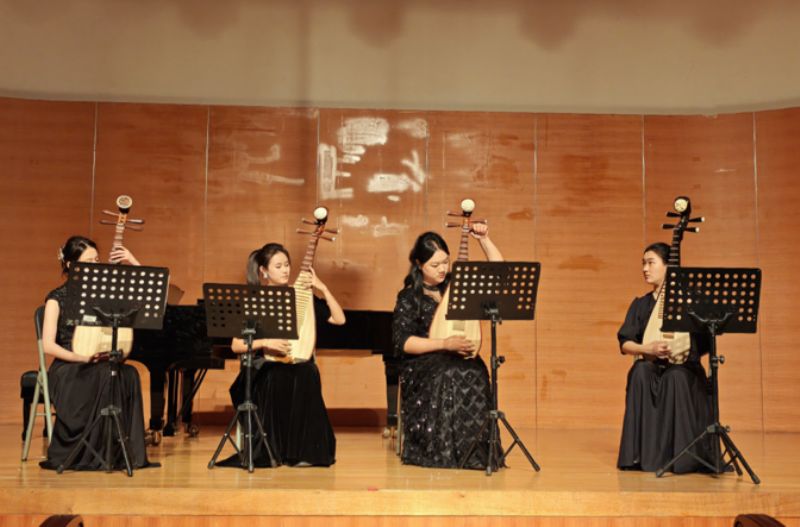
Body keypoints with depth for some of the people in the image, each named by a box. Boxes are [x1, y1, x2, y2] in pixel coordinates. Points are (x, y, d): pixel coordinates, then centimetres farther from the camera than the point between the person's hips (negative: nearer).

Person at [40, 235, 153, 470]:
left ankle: (128, 453, -27)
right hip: (67, 371, -3)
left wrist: (133, 263, -1)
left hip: (101, 365, 3)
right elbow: (48, 345, -8)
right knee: (107, 376, -36)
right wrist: (82, 358, -21)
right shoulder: (57, 298, 1)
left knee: (128, 375, -31)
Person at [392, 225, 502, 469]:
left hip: (459, 358, 3)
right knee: (448, 376, -37)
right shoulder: (409, 297, 1)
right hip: (422, 365, -3)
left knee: (474, 374, -33)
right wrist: (445, 343, -17)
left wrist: (484, 239, 3)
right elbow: (402, 342, -8)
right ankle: (442, 451, -27)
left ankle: (474, 450, -25)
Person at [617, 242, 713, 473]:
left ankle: (683, 457, -28)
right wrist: (647, 349, -15)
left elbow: (705, 342, -3)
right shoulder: (640, 304, 14)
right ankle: (642, 455, -28)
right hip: (651, 367, 3)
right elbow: (625, 344, 5)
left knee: (676, 378, -37)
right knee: (639, 373, -32)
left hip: (684, 368, -3)